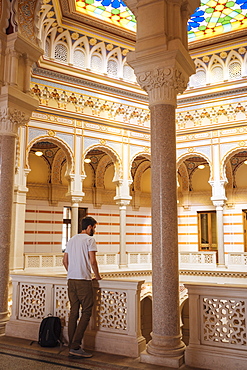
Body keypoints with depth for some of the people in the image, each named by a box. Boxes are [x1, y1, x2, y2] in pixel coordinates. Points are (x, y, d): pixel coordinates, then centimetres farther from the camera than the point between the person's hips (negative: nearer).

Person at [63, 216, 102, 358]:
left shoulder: (72, 240, 17)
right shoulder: (90, 239, -6)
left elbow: (65, 261, 18)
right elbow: (92, 261, -12)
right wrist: (98, 276, 1)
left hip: (71, 280, 8)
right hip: (84, 280, -8)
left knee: (74, 312, 11)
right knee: (87, 312, -2)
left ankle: (72, 345, 15)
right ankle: (75, 346, -4)